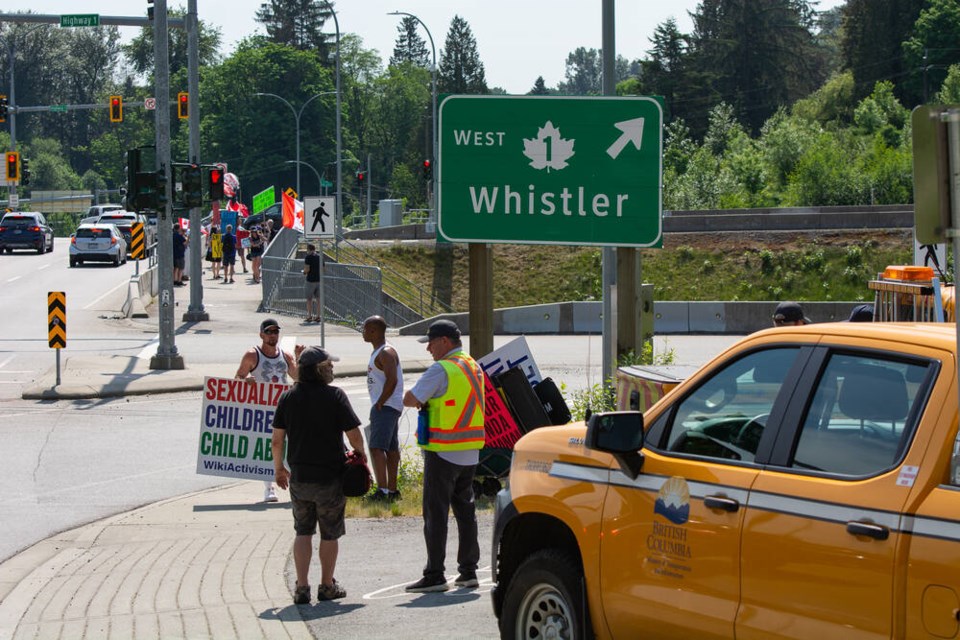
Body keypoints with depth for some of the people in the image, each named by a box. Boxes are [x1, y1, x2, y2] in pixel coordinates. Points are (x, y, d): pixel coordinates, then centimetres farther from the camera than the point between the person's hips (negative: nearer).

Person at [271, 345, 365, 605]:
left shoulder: (288, 397, 0)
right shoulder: (334, 396, -11)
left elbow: (277, 440, 2)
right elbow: (354, 437, -11)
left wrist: (278, 468, 16)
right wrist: (360, 458, 8)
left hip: (299, 477, 3)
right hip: (330, 476, -3)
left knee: (303, 532, 12)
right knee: (330, 534, 11)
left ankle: (302, 587, 6)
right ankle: (327, 586, 19)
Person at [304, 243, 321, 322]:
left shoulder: (308, 257, -10)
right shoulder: (319, 256, 7)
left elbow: (307, 269, -18)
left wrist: (304, 273, 3)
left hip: (310, 280, -5)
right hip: (319, 280, 5)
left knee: (309, 299, 3)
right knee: (318, 298, 8)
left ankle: (309, 316, 2)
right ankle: (318, 316, 8)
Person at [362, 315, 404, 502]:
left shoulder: (386, 353, -15)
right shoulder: (379, 352, 18)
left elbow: (392, 380, -25)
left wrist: (379, 404, -21)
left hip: (385, 407, -11)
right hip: (384, 407, 11)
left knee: (377, 447, -18)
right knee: (391, 449, 14)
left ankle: (382, 490, -27)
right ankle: (392, 491, 19)